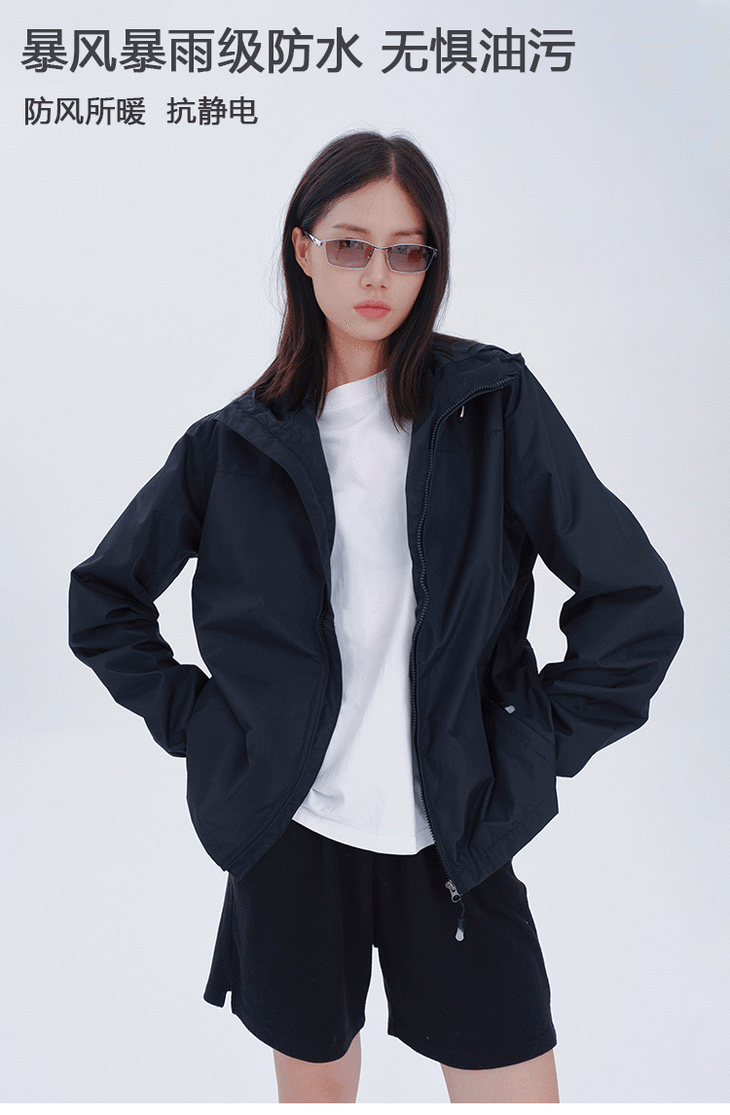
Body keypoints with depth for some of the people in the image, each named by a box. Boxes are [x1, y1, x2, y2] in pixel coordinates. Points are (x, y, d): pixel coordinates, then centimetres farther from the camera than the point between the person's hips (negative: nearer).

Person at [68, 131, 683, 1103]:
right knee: (314, 1085, 21)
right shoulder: (238, 442, 0)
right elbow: (103, 598, 11)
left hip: (460, 839, -1)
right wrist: (193, 719, 2)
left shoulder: (496, 405, -4)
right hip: (289, 831, 2)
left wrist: (539, 748, -5)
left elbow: (637, 601, -3)